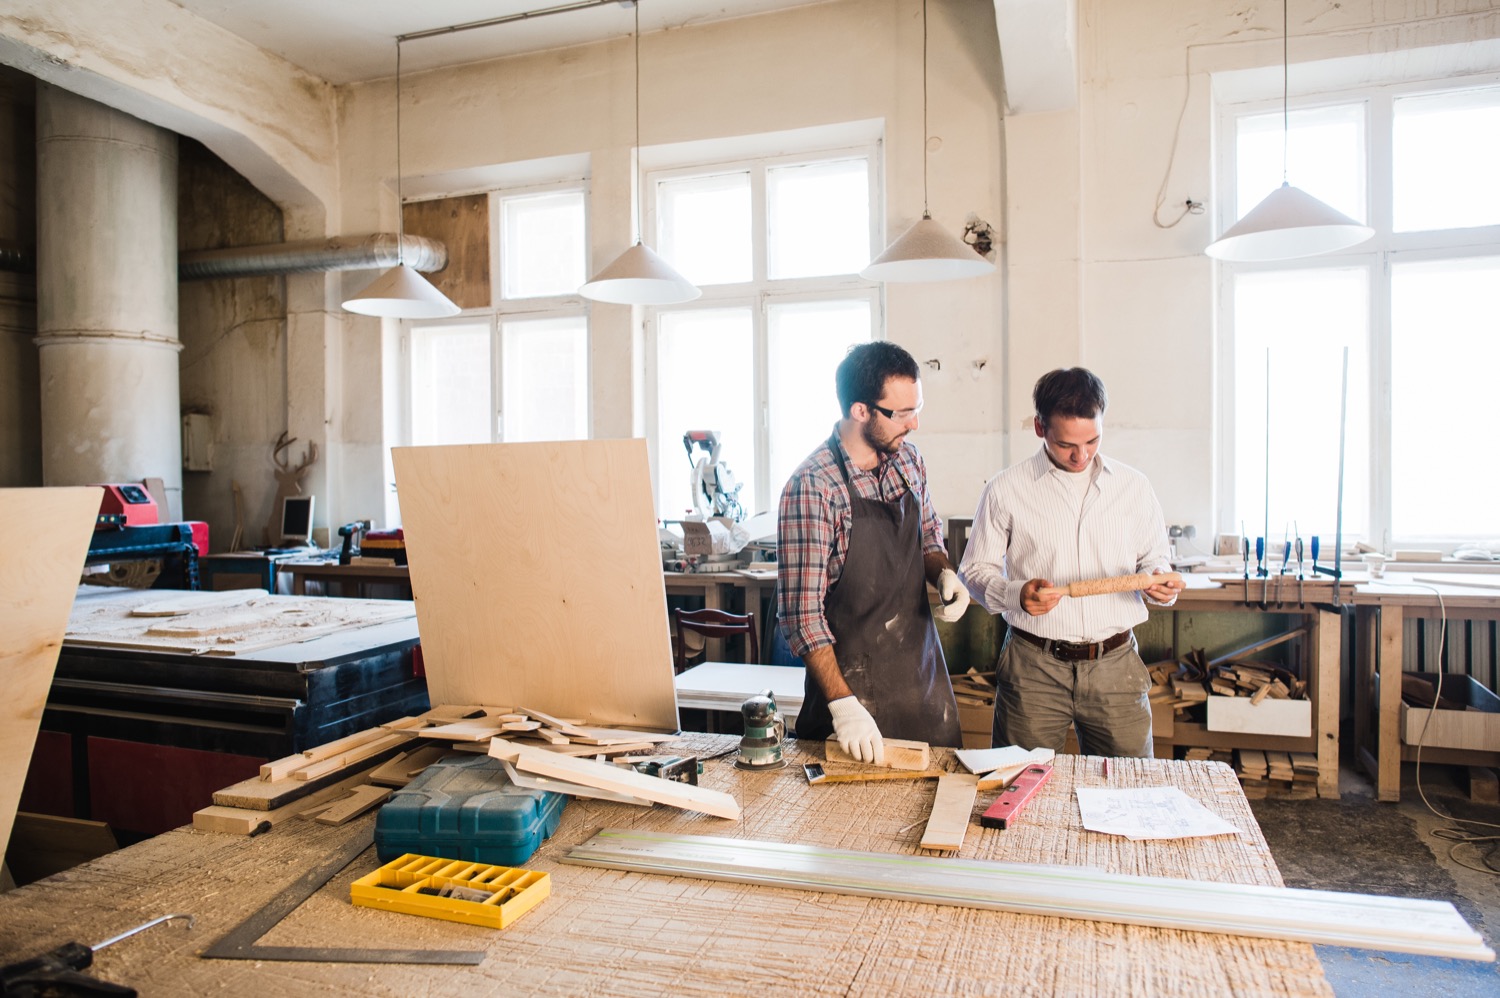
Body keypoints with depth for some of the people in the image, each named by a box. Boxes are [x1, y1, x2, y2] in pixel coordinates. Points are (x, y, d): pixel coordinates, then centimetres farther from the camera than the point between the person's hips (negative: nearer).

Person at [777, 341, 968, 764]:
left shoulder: (909, 460, 1)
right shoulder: (811, 487, -20)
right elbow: (802, 613, -21)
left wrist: (944, 573, -5)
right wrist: (842, 704, -25)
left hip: (923, 666, 6)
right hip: (853, 681, -6)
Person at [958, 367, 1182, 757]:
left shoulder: (1133, 486, 7)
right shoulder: (1006, 490, -1)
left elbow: (1153, 559, 17)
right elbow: (975, 569, 4)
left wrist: (1161, 584, -6)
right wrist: (1017, 594, -15)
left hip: (1116, 665, 2)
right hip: (1033, 666, -2)